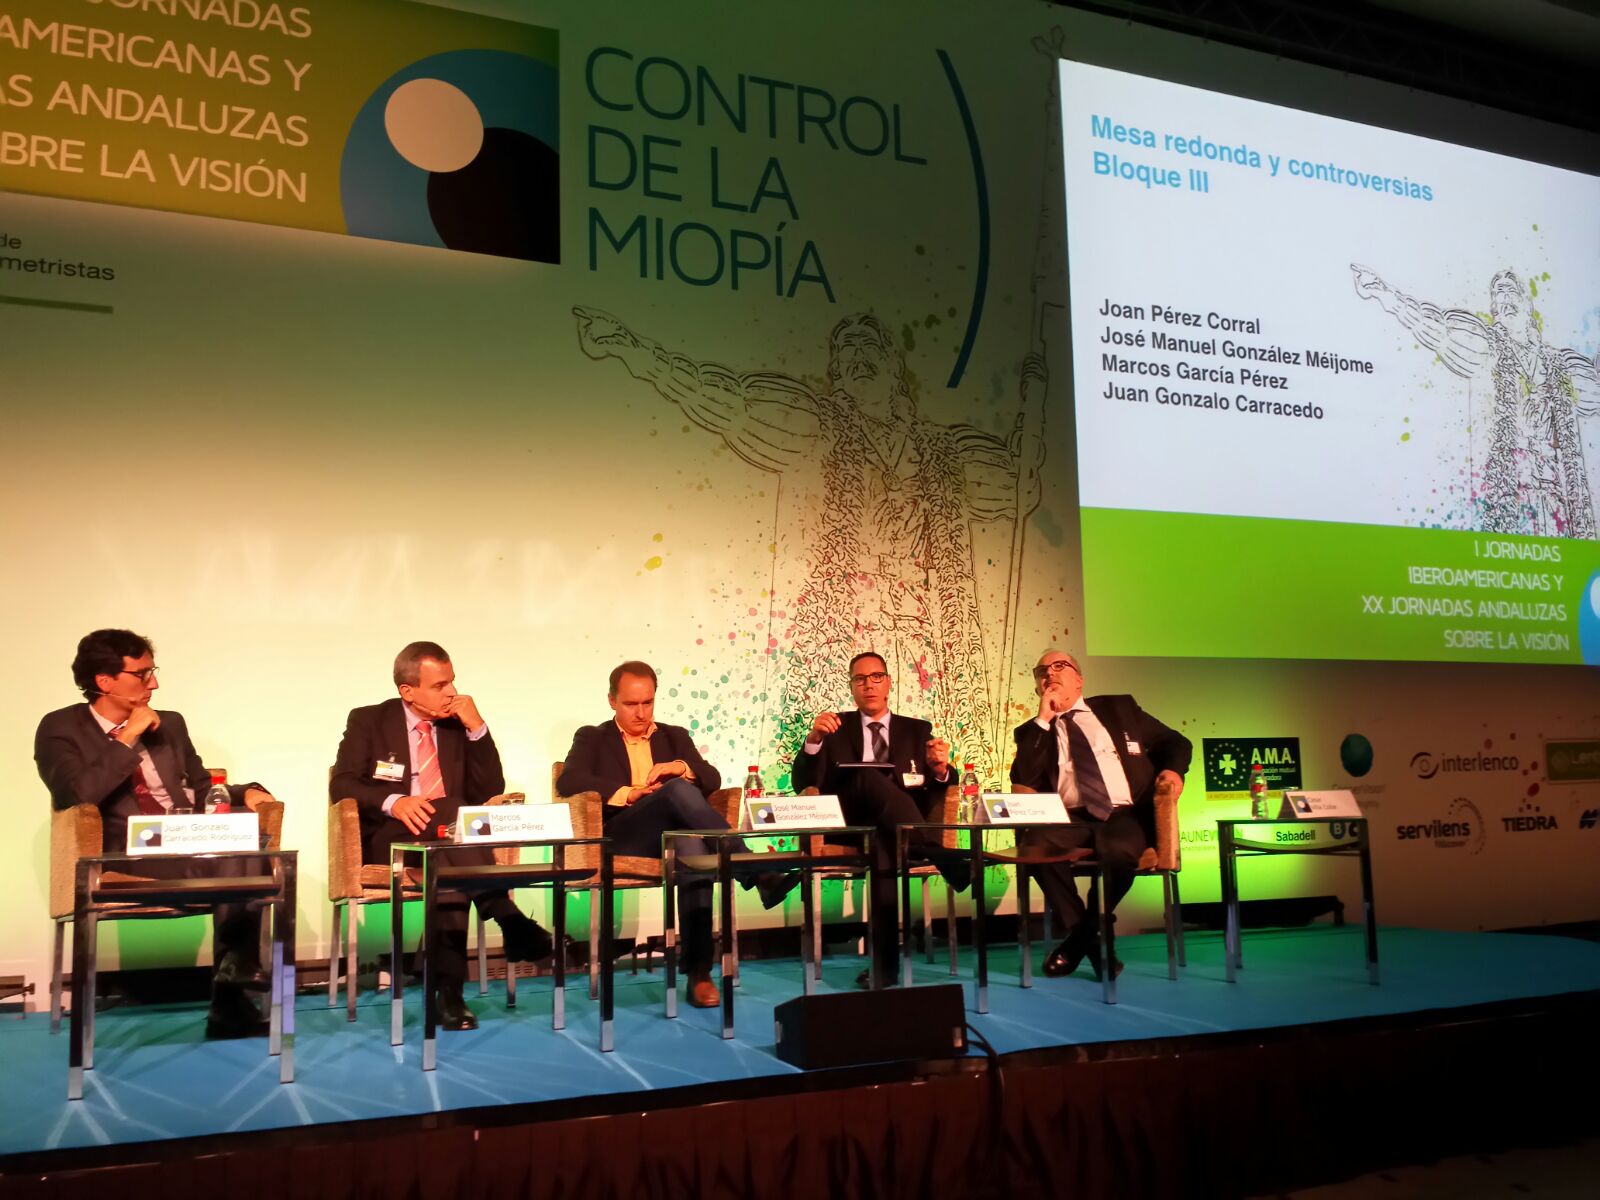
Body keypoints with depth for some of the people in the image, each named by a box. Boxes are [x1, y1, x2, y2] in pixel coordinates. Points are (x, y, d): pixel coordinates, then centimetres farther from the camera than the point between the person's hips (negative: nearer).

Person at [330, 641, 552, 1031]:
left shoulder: (460, 726, 13)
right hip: (391, 839, -3)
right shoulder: (367, 721, 7)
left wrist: (477, 728, -5)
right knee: (448, 814, -35)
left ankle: (450, 994, -35)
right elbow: (341, 785, -6)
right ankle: (505, 915, -42)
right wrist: (392, 802, -26)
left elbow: (490, 792, 6)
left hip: (448, 838, 3)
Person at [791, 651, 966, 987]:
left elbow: (936, 793, 9)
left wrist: (941, 769, -17)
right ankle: (945, 860, -41)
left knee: (885, 846, -39)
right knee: (870, 777, -34)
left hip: (900, 829, 1)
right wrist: (812, 740, -16)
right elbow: (803, 786, 3)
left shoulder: (918, 730, 18)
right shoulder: (835, 728, 15)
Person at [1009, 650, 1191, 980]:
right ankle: (1091, 939, -12)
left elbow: (1174, 742, 19)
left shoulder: (1119, 708, 19)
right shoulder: (1033, 731, 18)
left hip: (1125, 814, -1)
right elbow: (1023, 781, 0)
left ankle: (1083, 937, -10)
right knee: (1035, 845, -33)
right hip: (1071, 818, 1)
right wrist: (1043, 719, 0)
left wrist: (1173, 769, -4)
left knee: (1120, 851, -37)